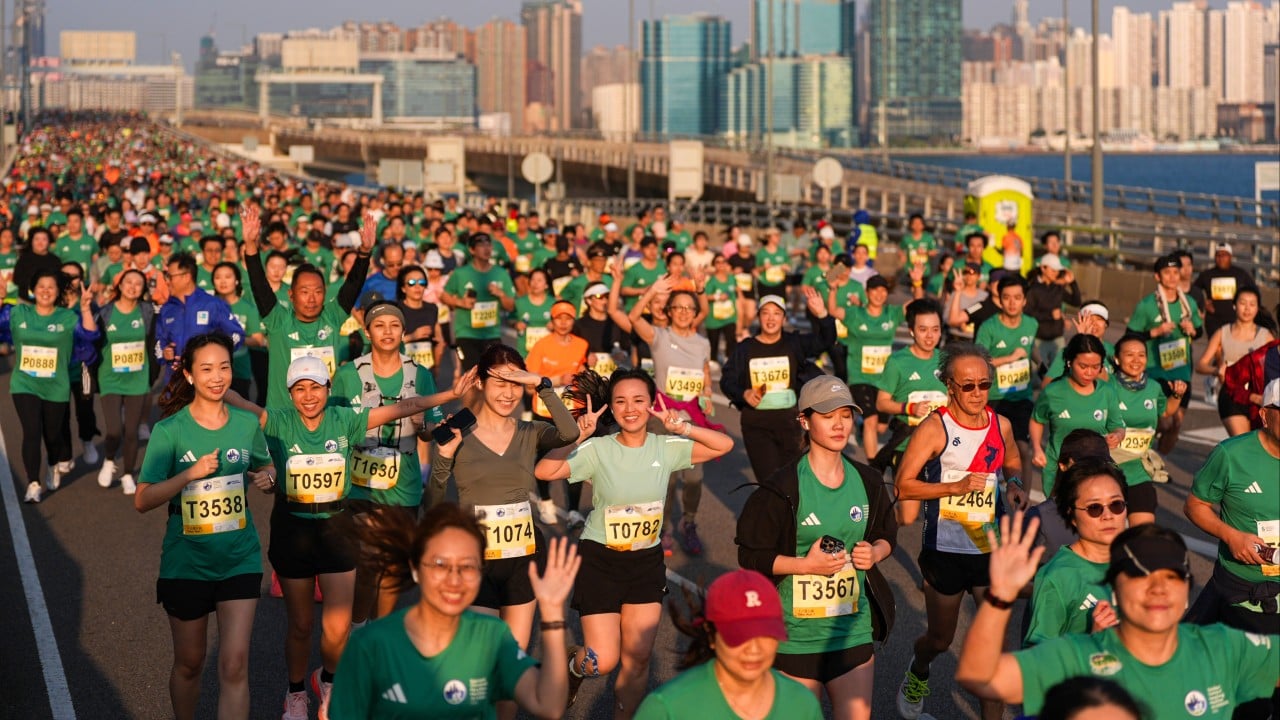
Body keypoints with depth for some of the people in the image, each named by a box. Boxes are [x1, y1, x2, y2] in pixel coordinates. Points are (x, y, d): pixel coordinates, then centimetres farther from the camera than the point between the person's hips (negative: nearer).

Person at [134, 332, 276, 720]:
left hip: (239, 559, 1)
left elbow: (266, 469, 16)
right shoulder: (169, 431, -10)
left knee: (234, 664, -8)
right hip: (186, 561, -1)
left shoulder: (247, 423, -1)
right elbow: (142, 500, -12)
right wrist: (191, 473, -24)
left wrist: (269, 477, -7)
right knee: (189, 662, 15)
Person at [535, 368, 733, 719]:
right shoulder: (597, 449, -14)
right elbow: (544, 471, -25)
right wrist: (578, 437, -30)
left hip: (647, 561, 3)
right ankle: (573, 667, 31)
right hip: (600, 560, -3)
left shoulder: (666, 447, -4)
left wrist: (683, 428, -18)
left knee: (638, 658, 7)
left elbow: (724, 445, -7)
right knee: (603, 661, -4)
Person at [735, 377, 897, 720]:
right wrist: (805, 564, -21)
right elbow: (751, 556, -10)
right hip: (796, 633, -4)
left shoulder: (867, 482, 3)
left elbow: (887, 534, 17)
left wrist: (875, 552, -5)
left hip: (854, 629, 4)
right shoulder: (782, 489, -12)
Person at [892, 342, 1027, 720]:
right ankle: (917, 674, 47)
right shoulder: (935, 428, -13)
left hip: (990, 547, 3)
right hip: (945, 550, -3)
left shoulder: (1001, 425, 1)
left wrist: (1013, 484, 0)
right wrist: (956, 487, -25)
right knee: (940, 639, 14)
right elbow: (903, 484, -15)